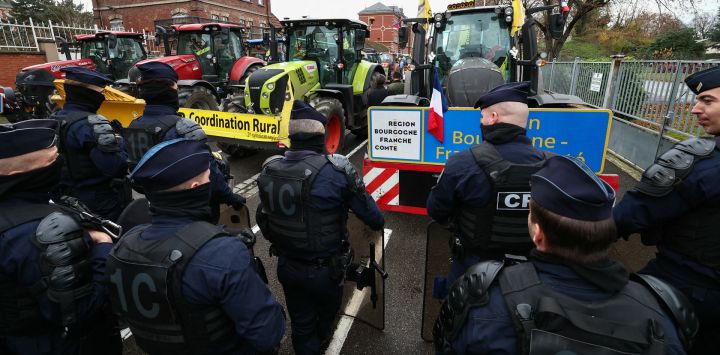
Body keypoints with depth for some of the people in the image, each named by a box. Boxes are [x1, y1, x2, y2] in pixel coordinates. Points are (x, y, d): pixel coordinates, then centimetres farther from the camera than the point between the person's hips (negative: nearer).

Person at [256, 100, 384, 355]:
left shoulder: (270, 171, -11)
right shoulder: (335, 171, -24)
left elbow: (262, 219, 0)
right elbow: (374, 218, -17)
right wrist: (377, 223, 7)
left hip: (287, 266, 2)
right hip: (324, 269, -2)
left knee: (300, 323, 25)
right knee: (327, 312, 31)